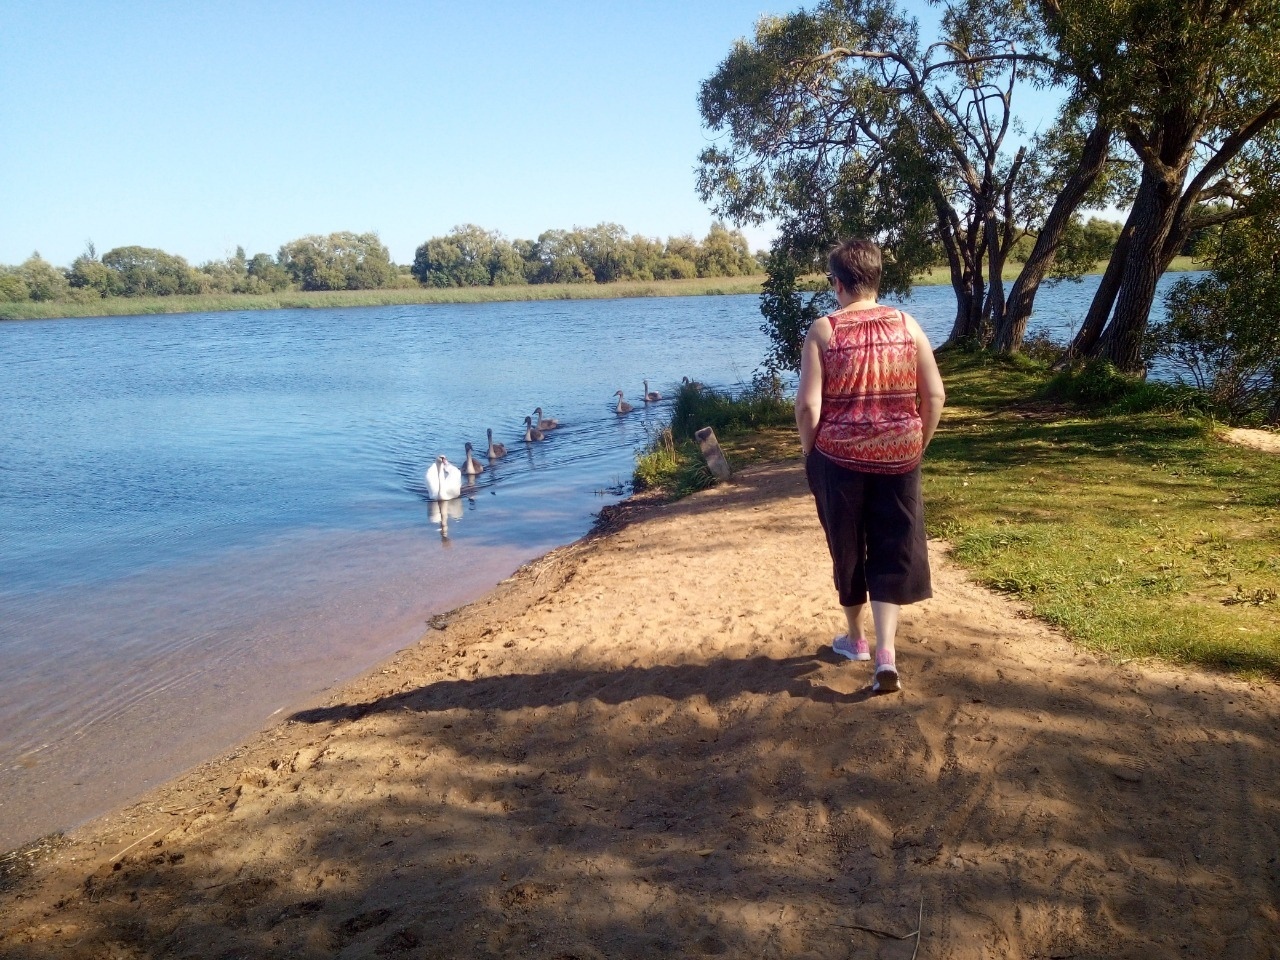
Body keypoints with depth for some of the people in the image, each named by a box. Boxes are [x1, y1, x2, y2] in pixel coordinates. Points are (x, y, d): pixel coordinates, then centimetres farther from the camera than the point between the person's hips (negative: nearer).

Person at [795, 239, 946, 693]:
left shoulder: (824, 330, -8)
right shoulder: (907, 324, 0)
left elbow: (808, 405, -13)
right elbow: (934, 396, -2)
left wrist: (809, 452, 3)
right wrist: (918, 447, 11)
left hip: (839, 456, -1)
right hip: (897, 456, 2)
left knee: (848, 549, 15)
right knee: (893, 553, 9)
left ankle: (856, 638, 33)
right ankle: (886, 653, -2)